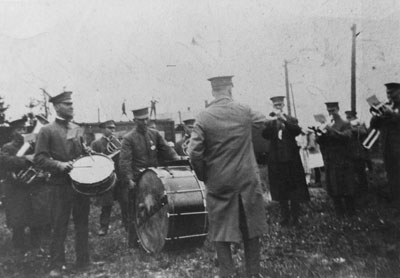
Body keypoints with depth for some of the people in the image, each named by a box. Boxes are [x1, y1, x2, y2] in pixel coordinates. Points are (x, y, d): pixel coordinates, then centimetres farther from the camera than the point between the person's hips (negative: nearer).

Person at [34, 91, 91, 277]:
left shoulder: (78, 129, 13)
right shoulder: (47, 131, -3)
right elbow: (39, 159, -8)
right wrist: (59, 165, -20)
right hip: (61, 185, -5)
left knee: (82, 223, 11)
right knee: (59, 226, 0)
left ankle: (83, 261, 23)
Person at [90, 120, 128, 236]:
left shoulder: (118, 142, 13)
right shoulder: (96, 143, 3)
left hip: (120, 178, 3)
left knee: (125, 203, 4)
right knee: (106, 205, 4)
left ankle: (128, 225, 15)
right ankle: (104, 227, 15)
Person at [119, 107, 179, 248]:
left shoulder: (154, 134, 10)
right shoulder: (128, 138, -5)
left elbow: (166, 149, 9)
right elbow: (124, 161, -12)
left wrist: (178, 160, -8)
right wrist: (129, 179, -22)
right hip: (136, 181, -4)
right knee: (134, 212, 2)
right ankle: (133, 242, 12)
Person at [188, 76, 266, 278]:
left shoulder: (203, 118, -10)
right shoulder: (245, 112, -3)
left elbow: (194, 153, -14)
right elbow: (261, 120, 19)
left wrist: (204, 176, 1)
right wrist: (272, 119, 42)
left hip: (218, 184, -2)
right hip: (247, 180, 2)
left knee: (221, 230, 10)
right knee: (250, 228, 15)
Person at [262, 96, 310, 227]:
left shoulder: (292, 120, 6)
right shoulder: (270, 122, 7)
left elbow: (297, 131, -12)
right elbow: (265, 135, -9)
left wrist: (284, 119, -21)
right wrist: (273, 120, -18)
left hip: (291, 158, -1)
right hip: (276, 160, 1)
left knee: (294, 190, 1)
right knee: (281, 191, 6)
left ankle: (295, 217, 10)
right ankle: (285, 217, 15)